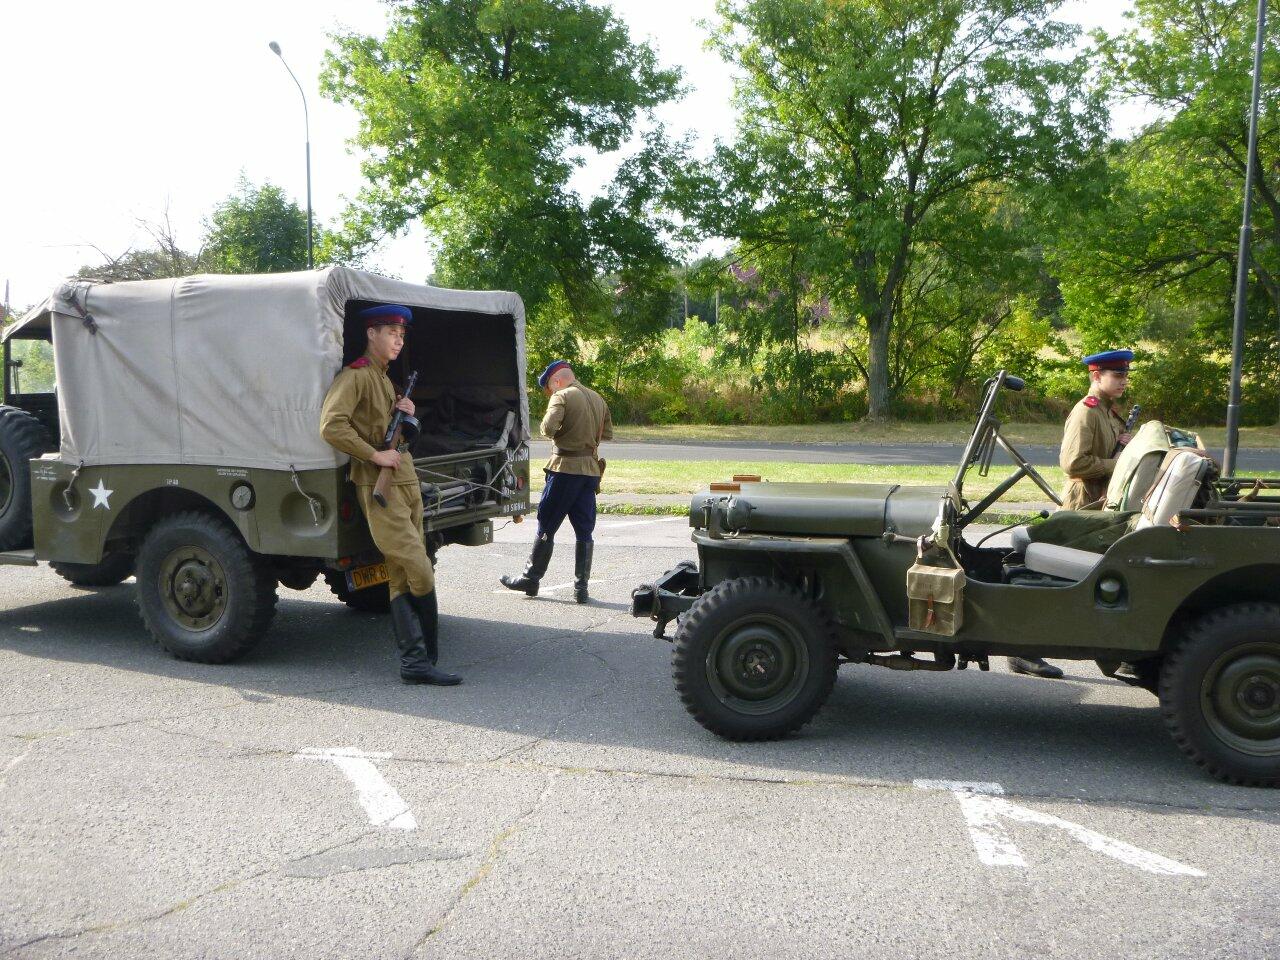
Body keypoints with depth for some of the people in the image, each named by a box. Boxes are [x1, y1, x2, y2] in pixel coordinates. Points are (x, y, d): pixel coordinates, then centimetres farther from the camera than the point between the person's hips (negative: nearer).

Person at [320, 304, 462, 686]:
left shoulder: (386, 380, 22)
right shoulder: (354, 376, -7)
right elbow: (331, 426, -20)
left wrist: (406, 414, 9)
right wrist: (376, 456, -18)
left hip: (406, 482, 9)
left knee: (403, 579, 6)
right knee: (420, 572, -13)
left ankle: (414, 661, 6)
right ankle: (424, 658, -3)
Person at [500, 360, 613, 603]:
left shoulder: (562, 397, -8)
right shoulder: (598, 399, 14)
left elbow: (548, 428, -20)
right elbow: (607, 434, 19)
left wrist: (558, 434, 0)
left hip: (566, 467, -6)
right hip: (591, 469, 6)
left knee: (546, 527, 3)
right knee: (584, 531, 7)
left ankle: (530, 579, 11)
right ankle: (581, 587, 7)